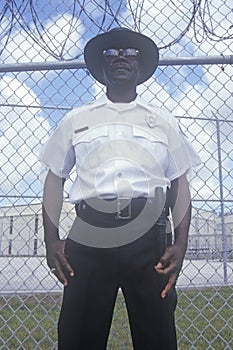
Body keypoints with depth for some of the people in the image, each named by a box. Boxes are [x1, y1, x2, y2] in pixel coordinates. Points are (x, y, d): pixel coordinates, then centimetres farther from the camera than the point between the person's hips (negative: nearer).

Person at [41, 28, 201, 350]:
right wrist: (51, 239, 2)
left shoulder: (163, 122, 16)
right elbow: (55, 178, 13)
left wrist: (181, 243, -1)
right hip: (89, 236, 0)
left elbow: (179, 183, 12)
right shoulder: (75, 120, 16)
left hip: (149, 237, 1)